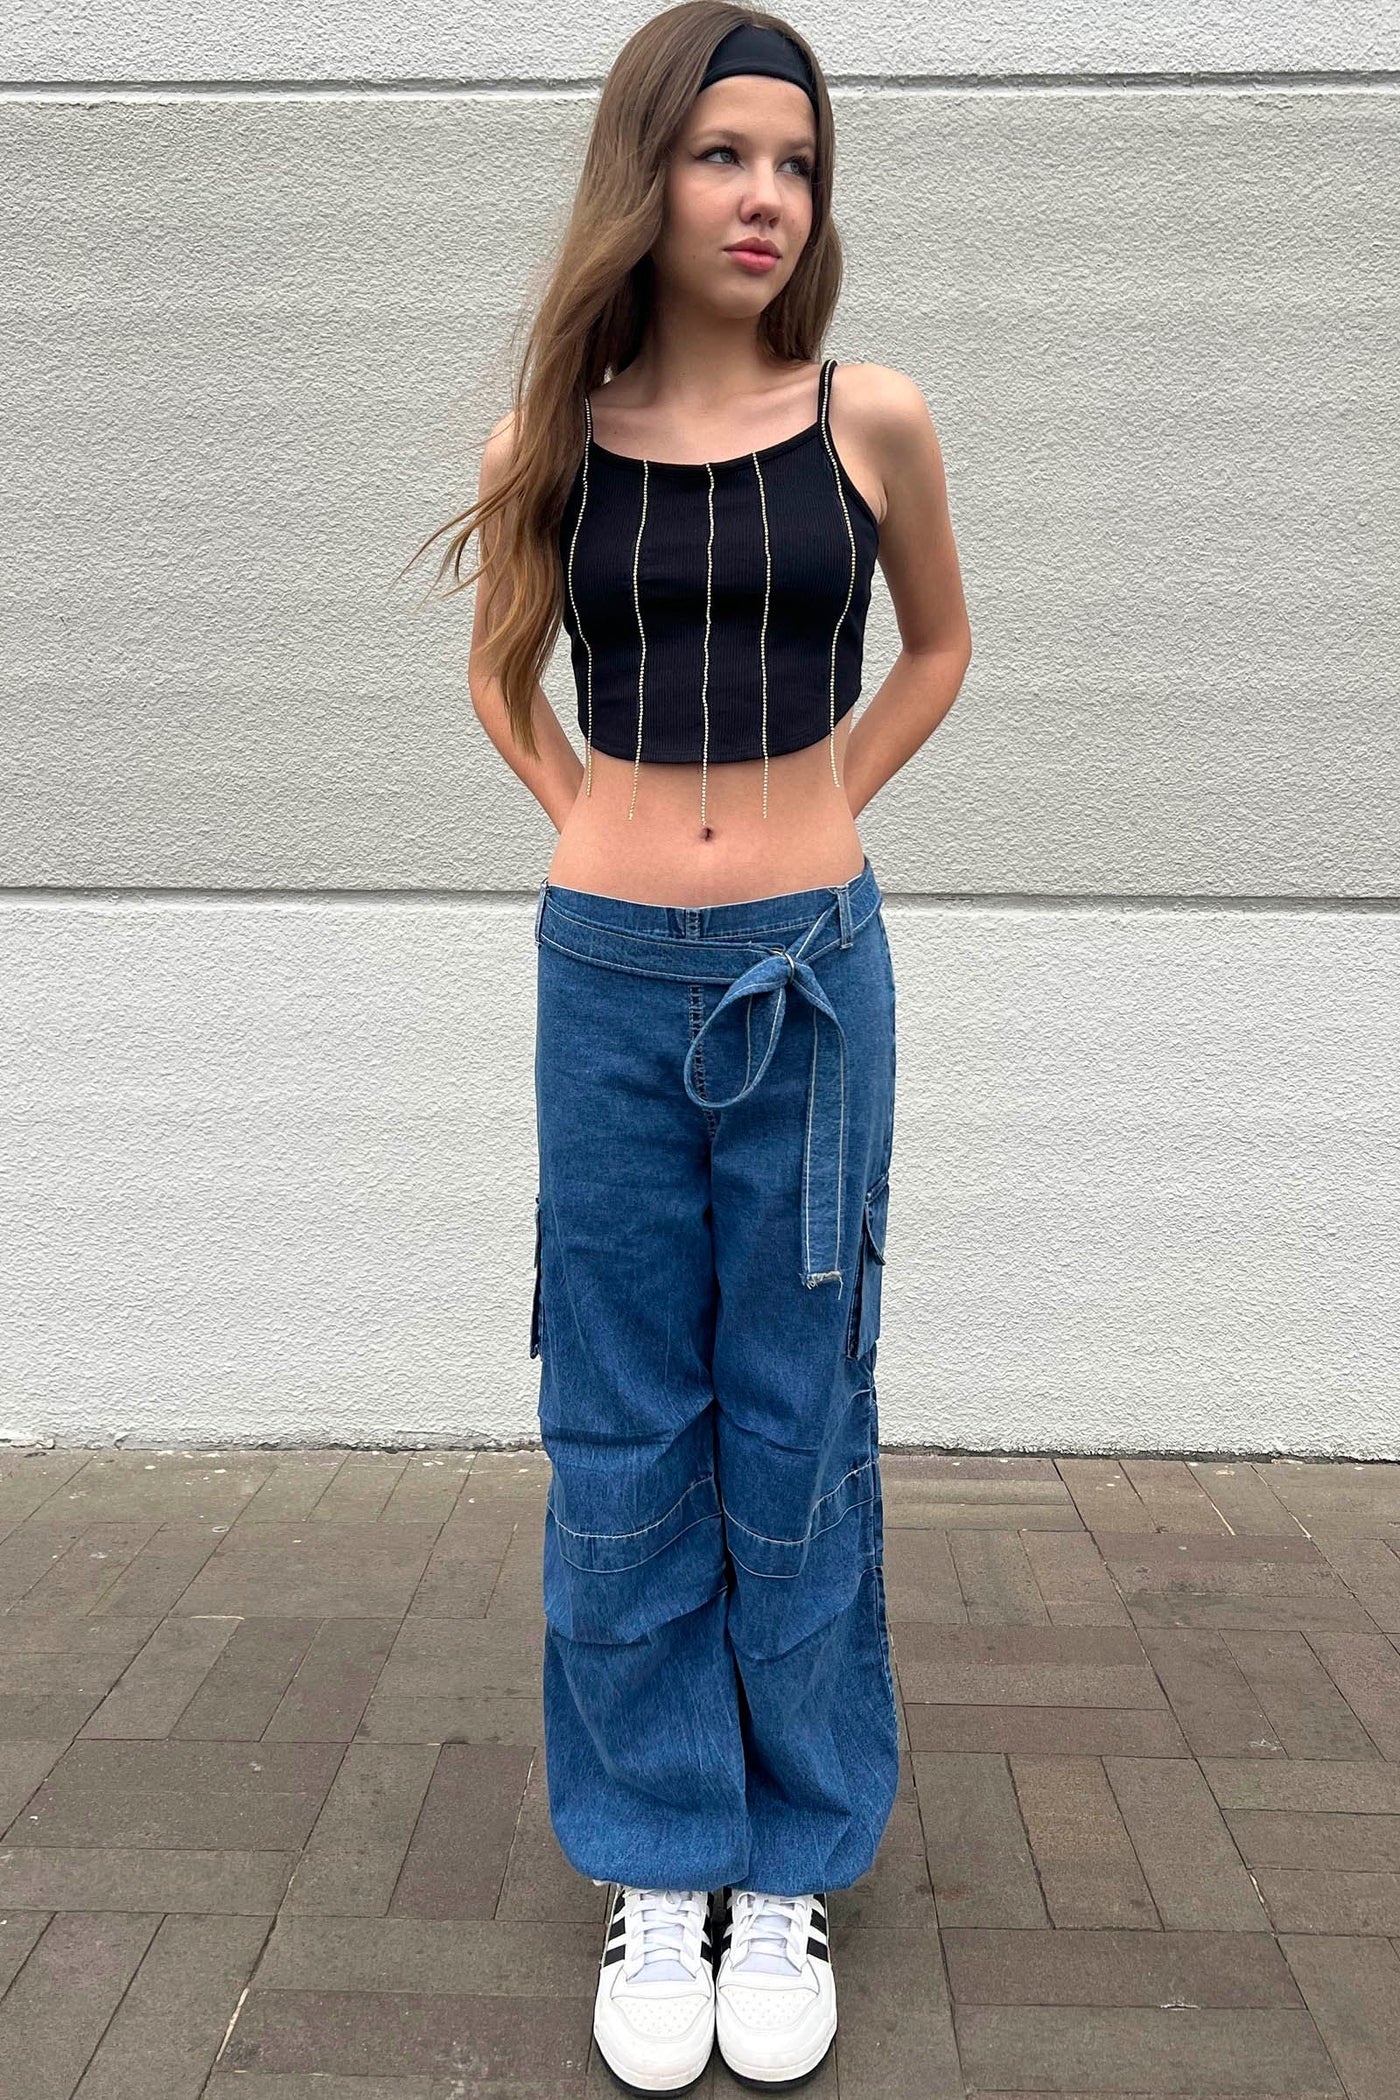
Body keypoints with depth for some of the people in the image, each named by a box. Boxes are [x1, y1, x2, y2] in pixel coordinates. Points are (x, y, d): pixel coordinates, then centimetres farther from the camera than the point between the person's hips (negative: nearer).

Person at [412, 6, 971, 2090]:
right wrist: (609, 826, 8)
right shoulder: (552, 439, 4)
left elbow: (940, 646, 17)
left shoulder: (871, 419, 1)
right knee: (622, 1437, 7)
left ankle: (792, 1869, 26)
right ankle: (658, 1869, 25)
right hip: (611, 977, 1)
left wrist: (814, 815, 9)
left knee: (796, 1427, 7)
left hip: (812, 974, -1)